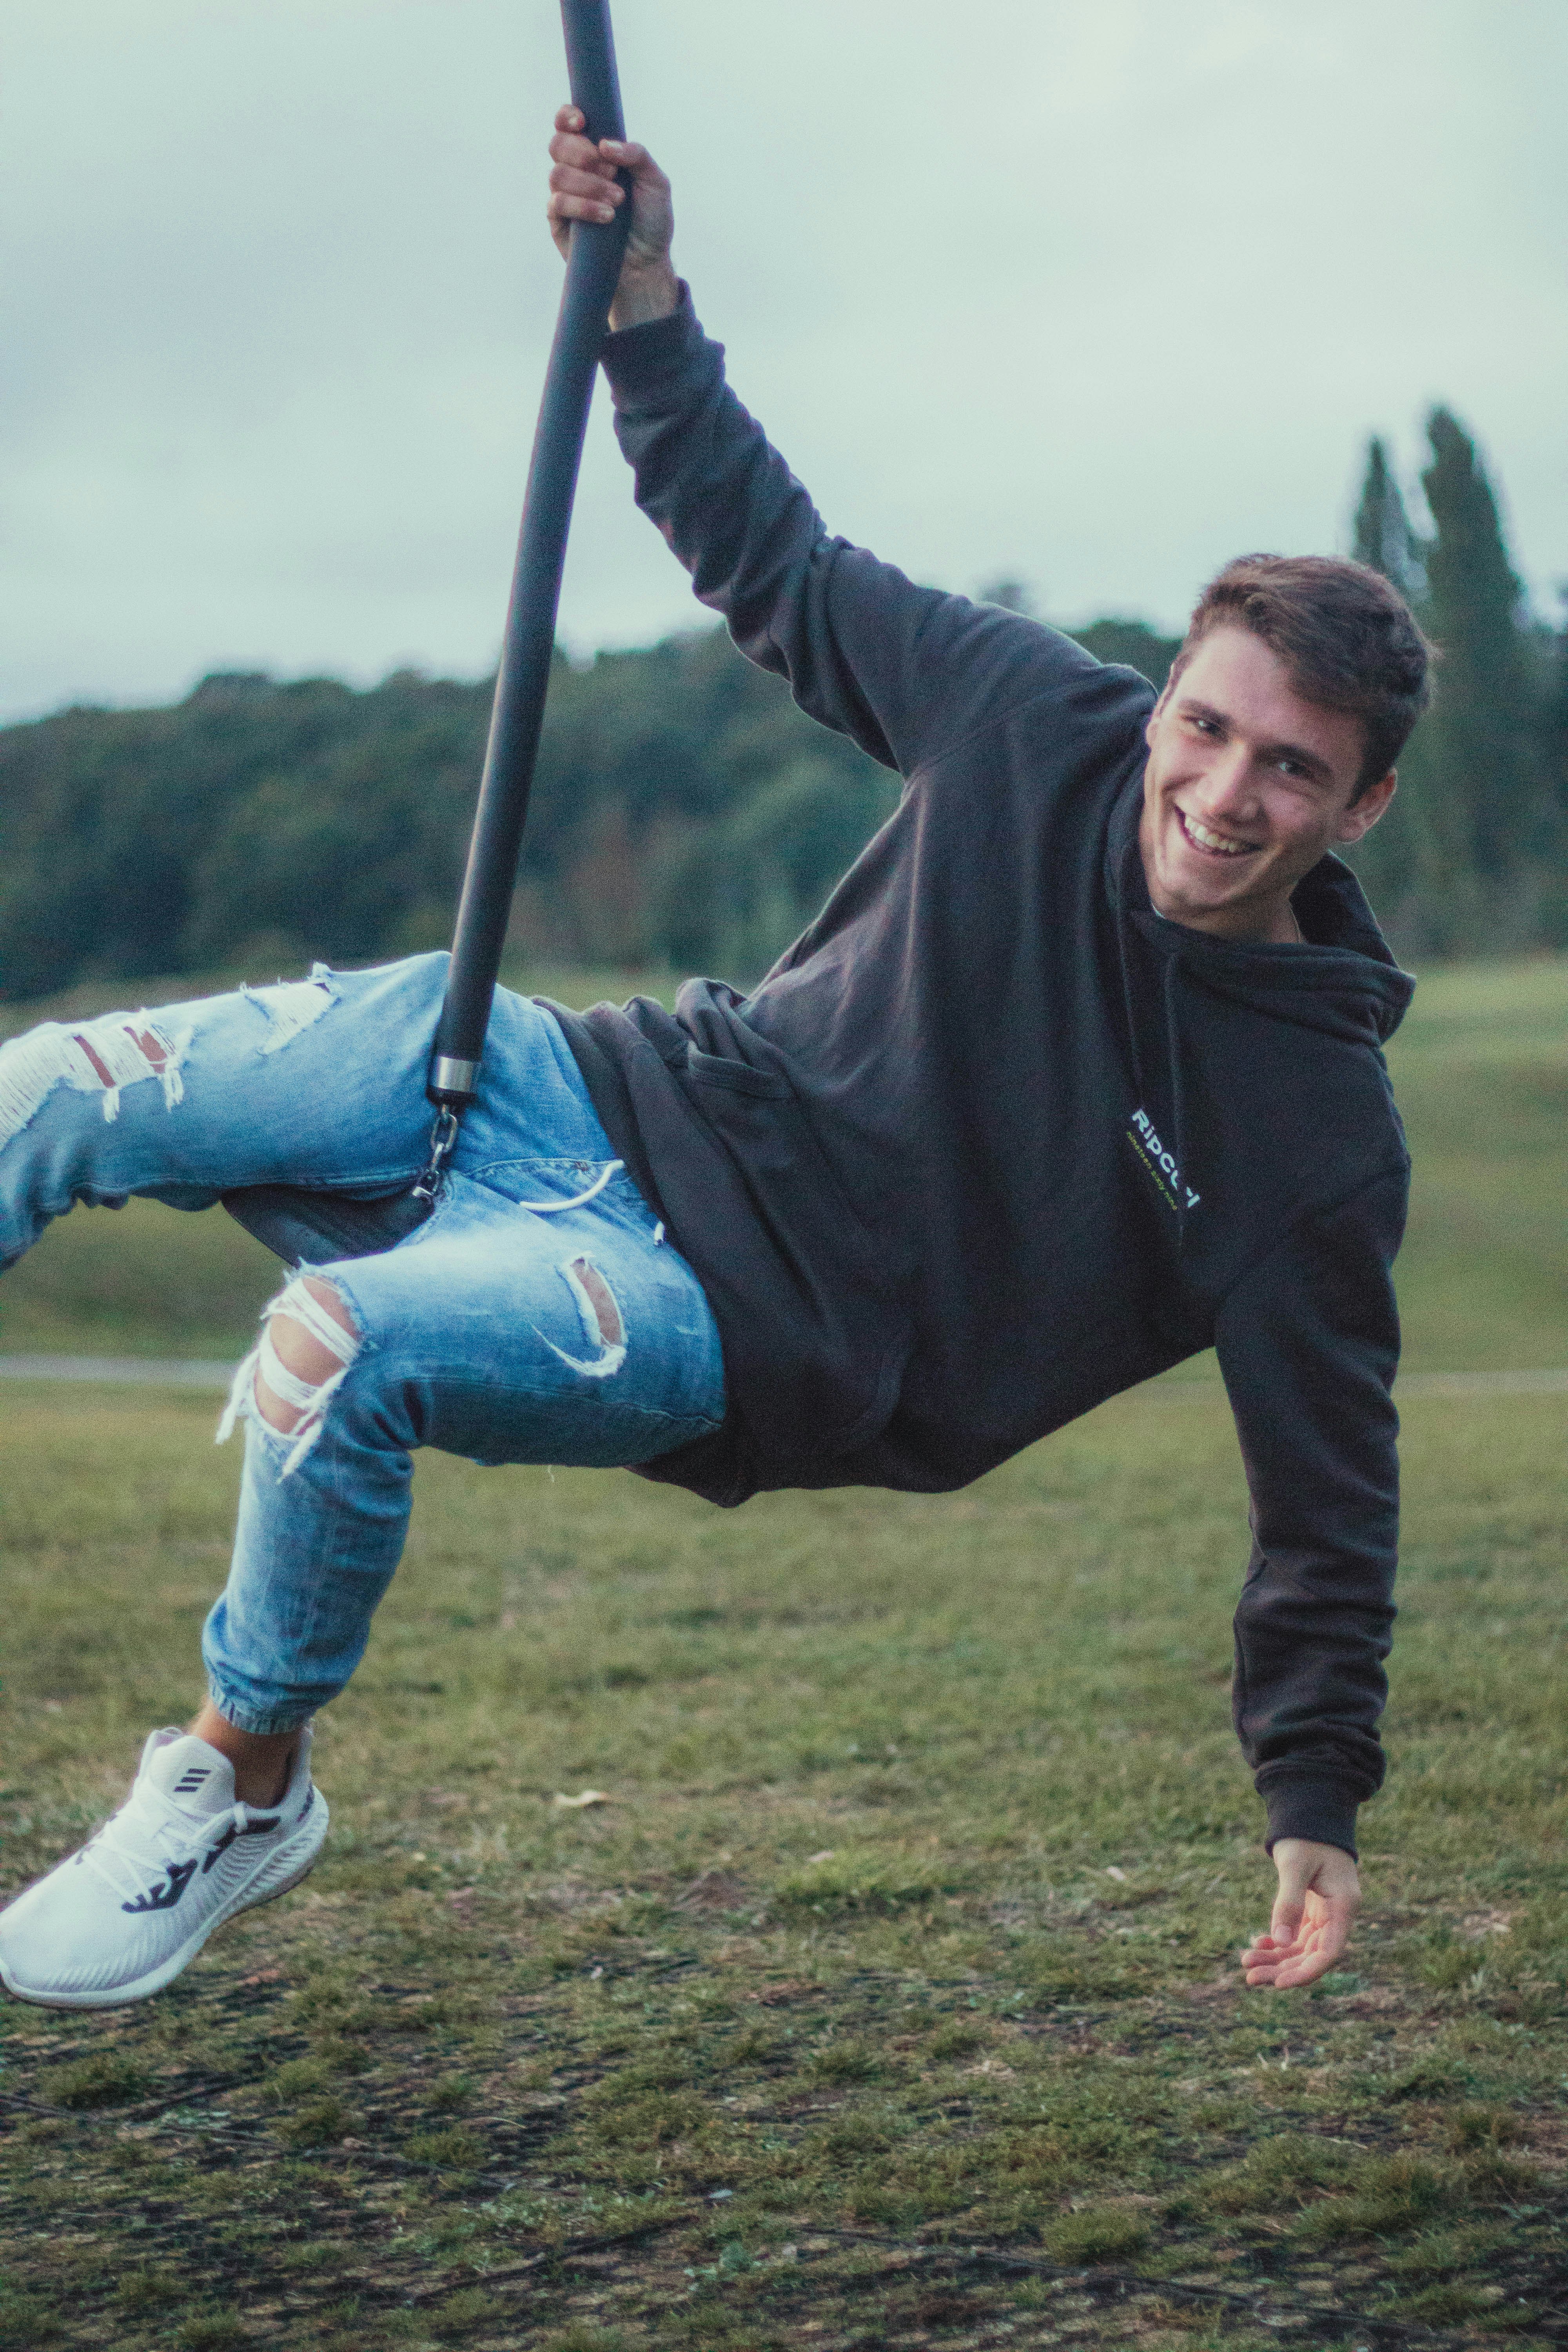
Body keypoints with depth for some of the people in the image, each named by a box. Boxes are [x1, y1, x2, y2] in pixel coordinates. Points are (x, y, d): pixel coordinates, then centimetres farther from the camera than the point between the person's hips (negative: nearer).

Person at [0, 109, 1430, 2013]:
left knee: (340, 1342, -33)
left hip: (726, 1319, -5)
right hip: (613, 1091, 5)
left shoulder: (1319, 1142, -13)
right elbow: (781, 571, 11)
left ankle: (246, 1790, -9)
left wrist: (1316, 1813, -6)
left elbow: (1329, 1489, -5)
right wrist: (646, 302, 1)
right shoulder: (1038, 720, -3)